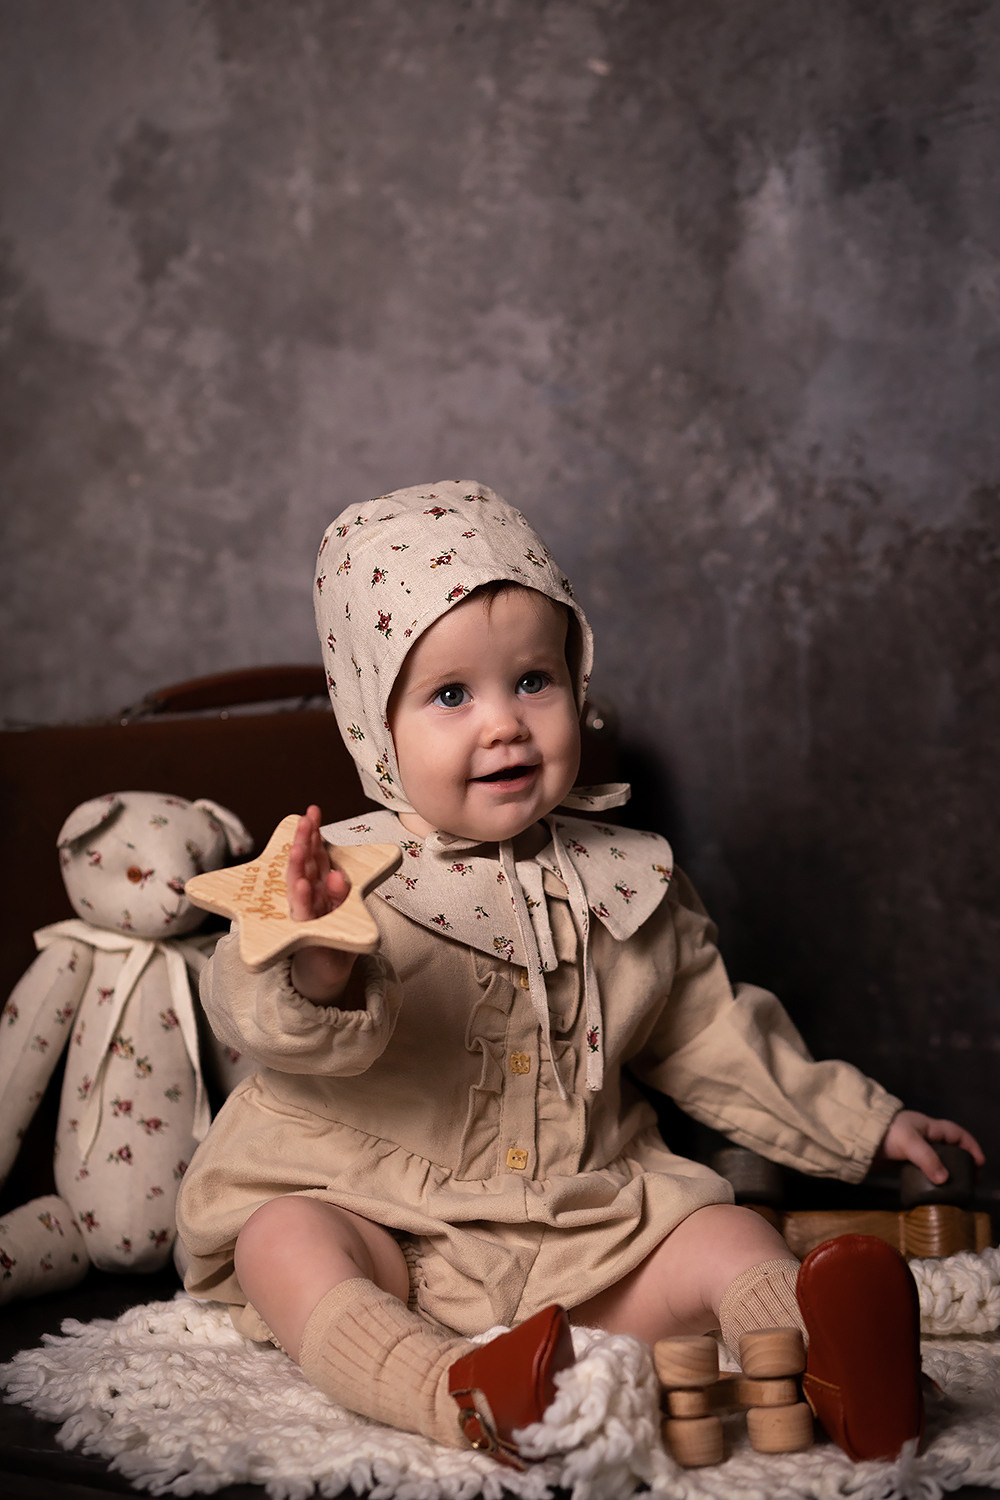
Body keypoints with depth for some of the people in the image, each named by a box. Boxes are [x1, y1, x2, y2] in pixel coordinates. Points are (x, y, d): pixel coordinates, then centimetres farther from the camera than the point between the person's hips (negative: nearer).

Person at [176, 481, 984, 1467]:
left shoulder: (630, 884, 5)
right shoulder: (348, 878, -10)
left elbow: (713, 1038, 17)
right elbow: (247, 1011, -25)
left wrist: (863, 1122, 17)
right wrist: (313, 974, -50)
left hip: (582, 1234, 4)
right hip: (378, 1220, -3)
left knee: (729, 1238, -15)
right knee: (282, 1240, -30)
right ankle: (458, 1393, -49)